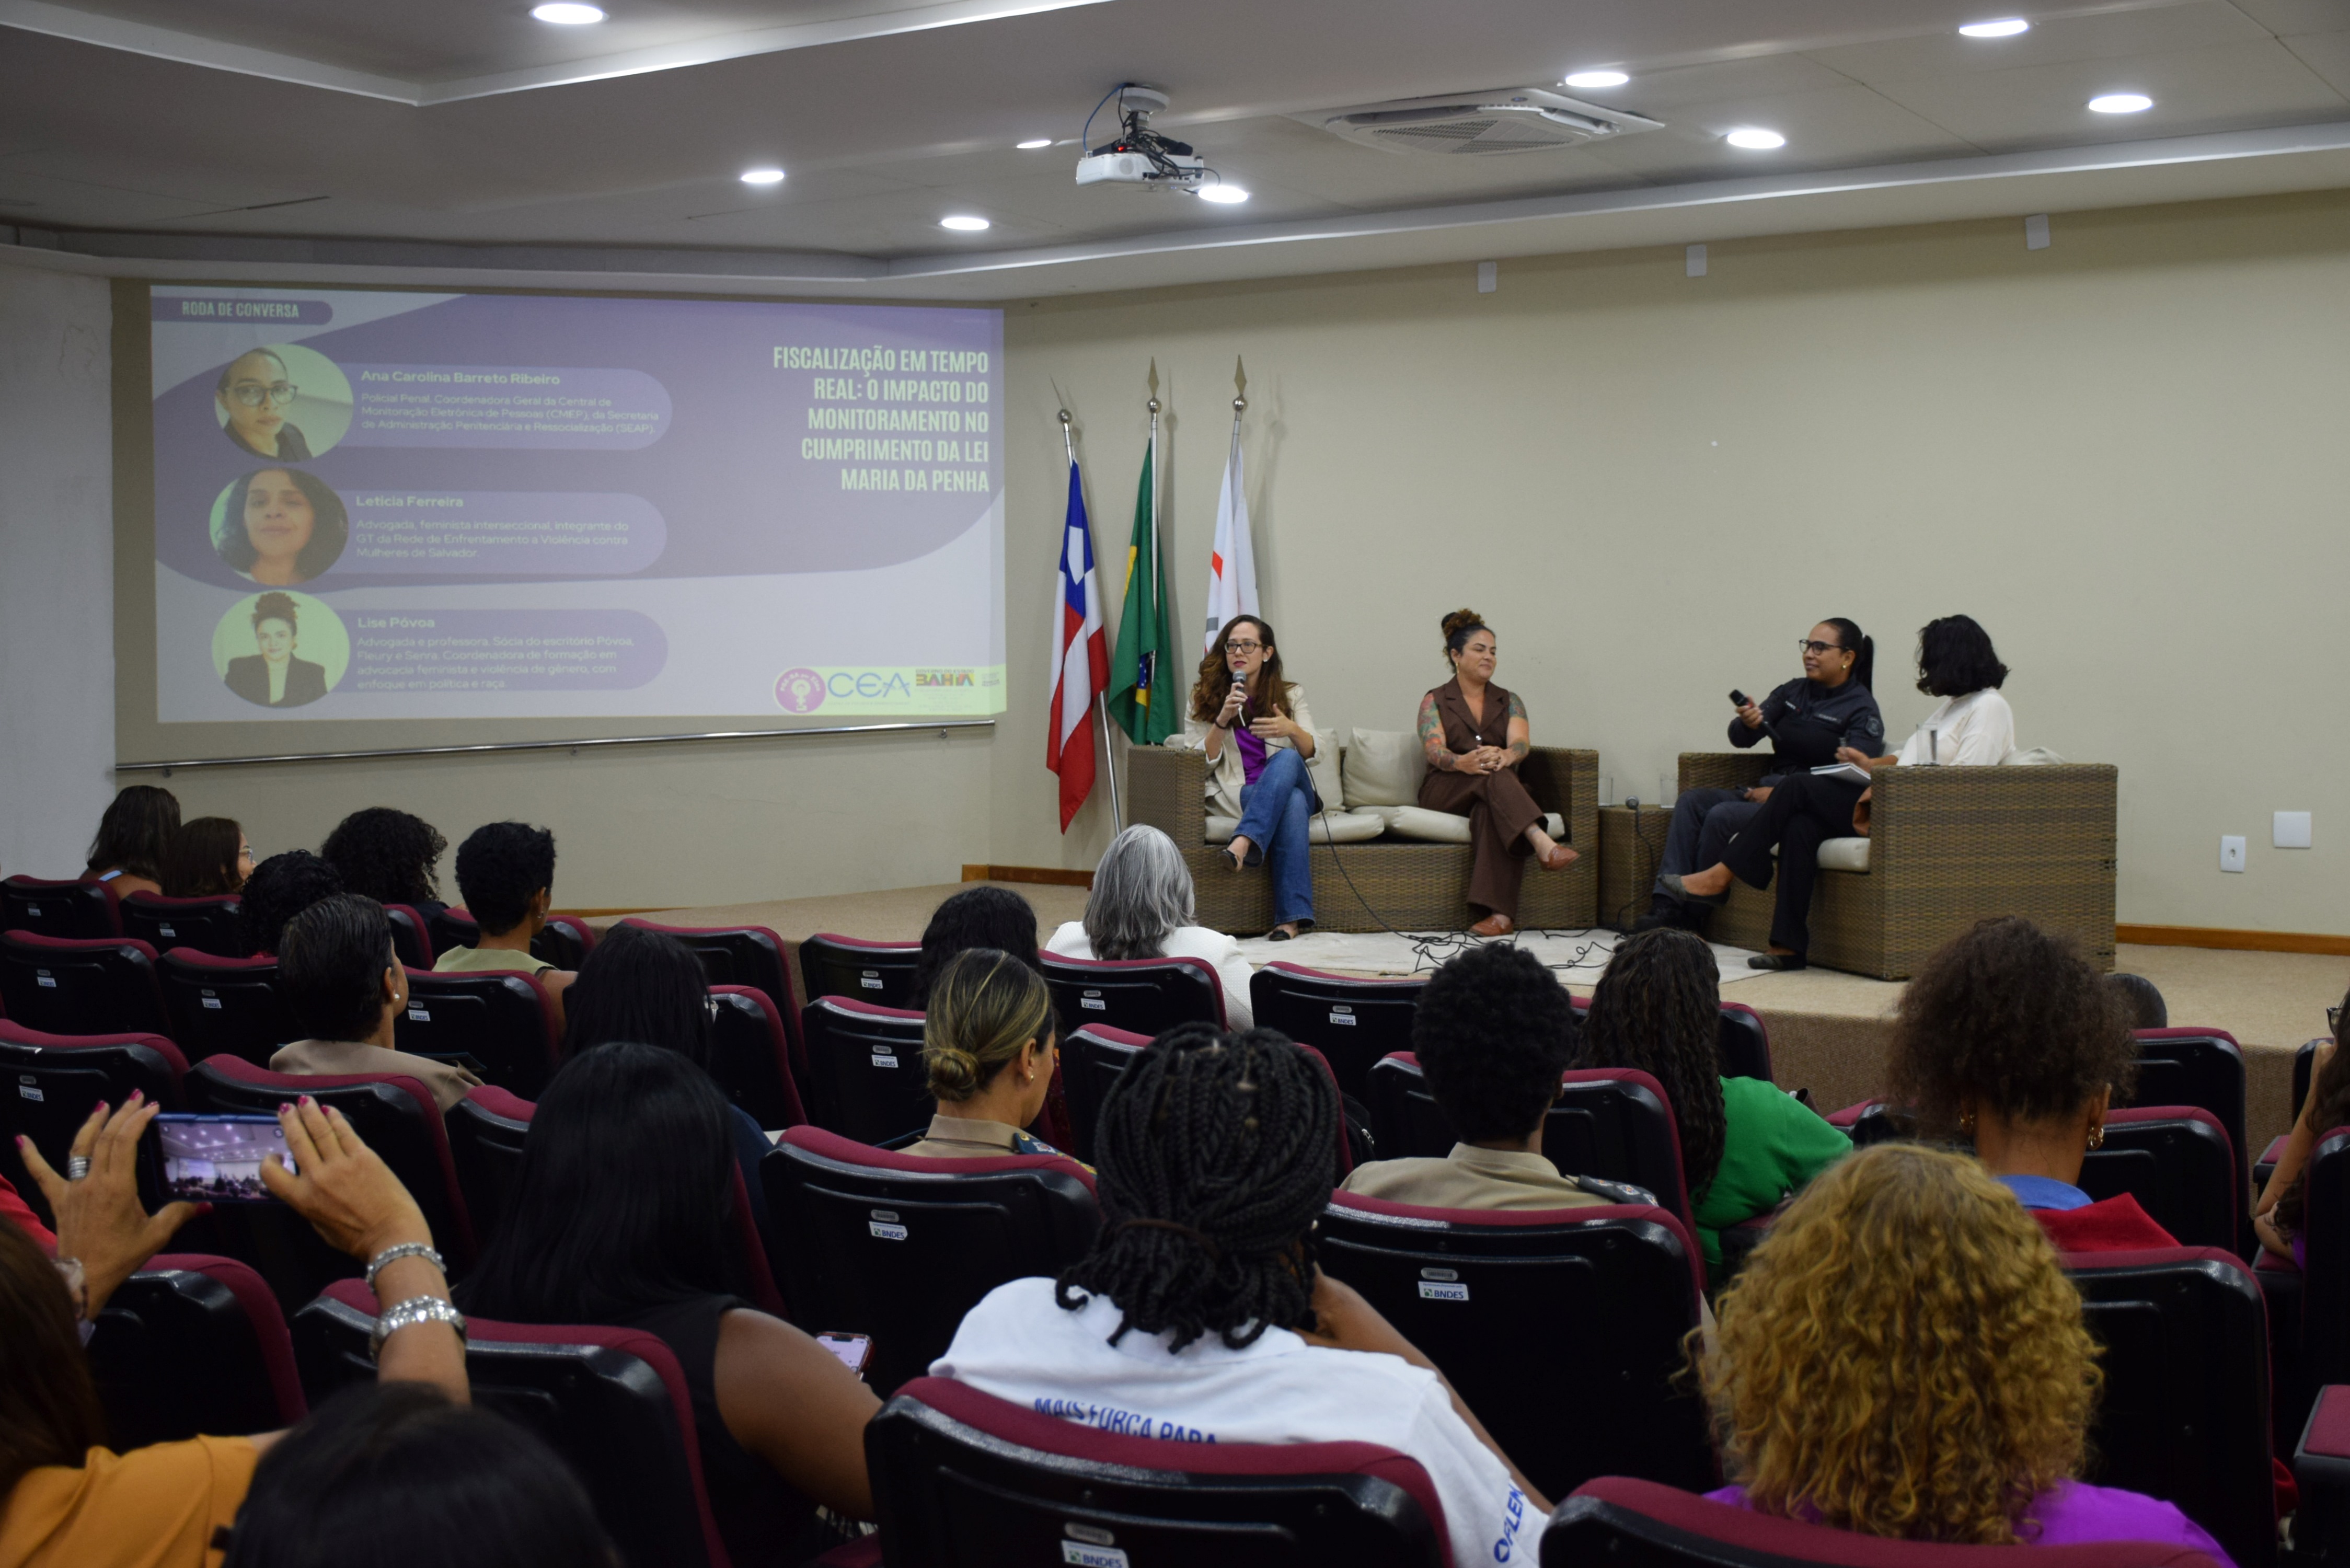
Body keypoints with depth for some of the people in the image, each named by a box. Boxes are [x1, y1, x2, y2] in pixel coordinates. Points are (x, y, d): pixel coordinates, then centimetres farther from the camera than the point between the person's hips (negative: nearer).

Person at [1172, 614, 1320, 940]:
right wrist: (1222, 720, -16)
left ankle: (1244, 842, -53)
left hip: (1291, 786, 2)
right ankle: (1292, 917, -48)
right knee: (1293, 801, -37)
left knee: (1286, 759, -35)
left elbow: (1312, 753, -1)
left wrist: (1290, 729, -24)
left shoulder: (1291, 695, 13)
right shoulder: (1205, 698, 9)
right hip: (1234, 797, -2)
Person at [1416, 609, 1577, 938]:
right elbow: (1434, 750, -10)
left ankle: (1501, 913, -55)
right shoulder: (1435, 701, 9)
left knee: (1490, 812, -39)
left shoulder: (1509, 702, 16)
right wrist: (1463, 763, -35)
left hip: (1495, 798, 1)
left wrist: (1505, 756, -32)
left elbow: (1521, 743, -6)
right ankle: (1542, 844, -57)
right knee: (1492, 774, -35)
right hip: (1445, 793, -1)